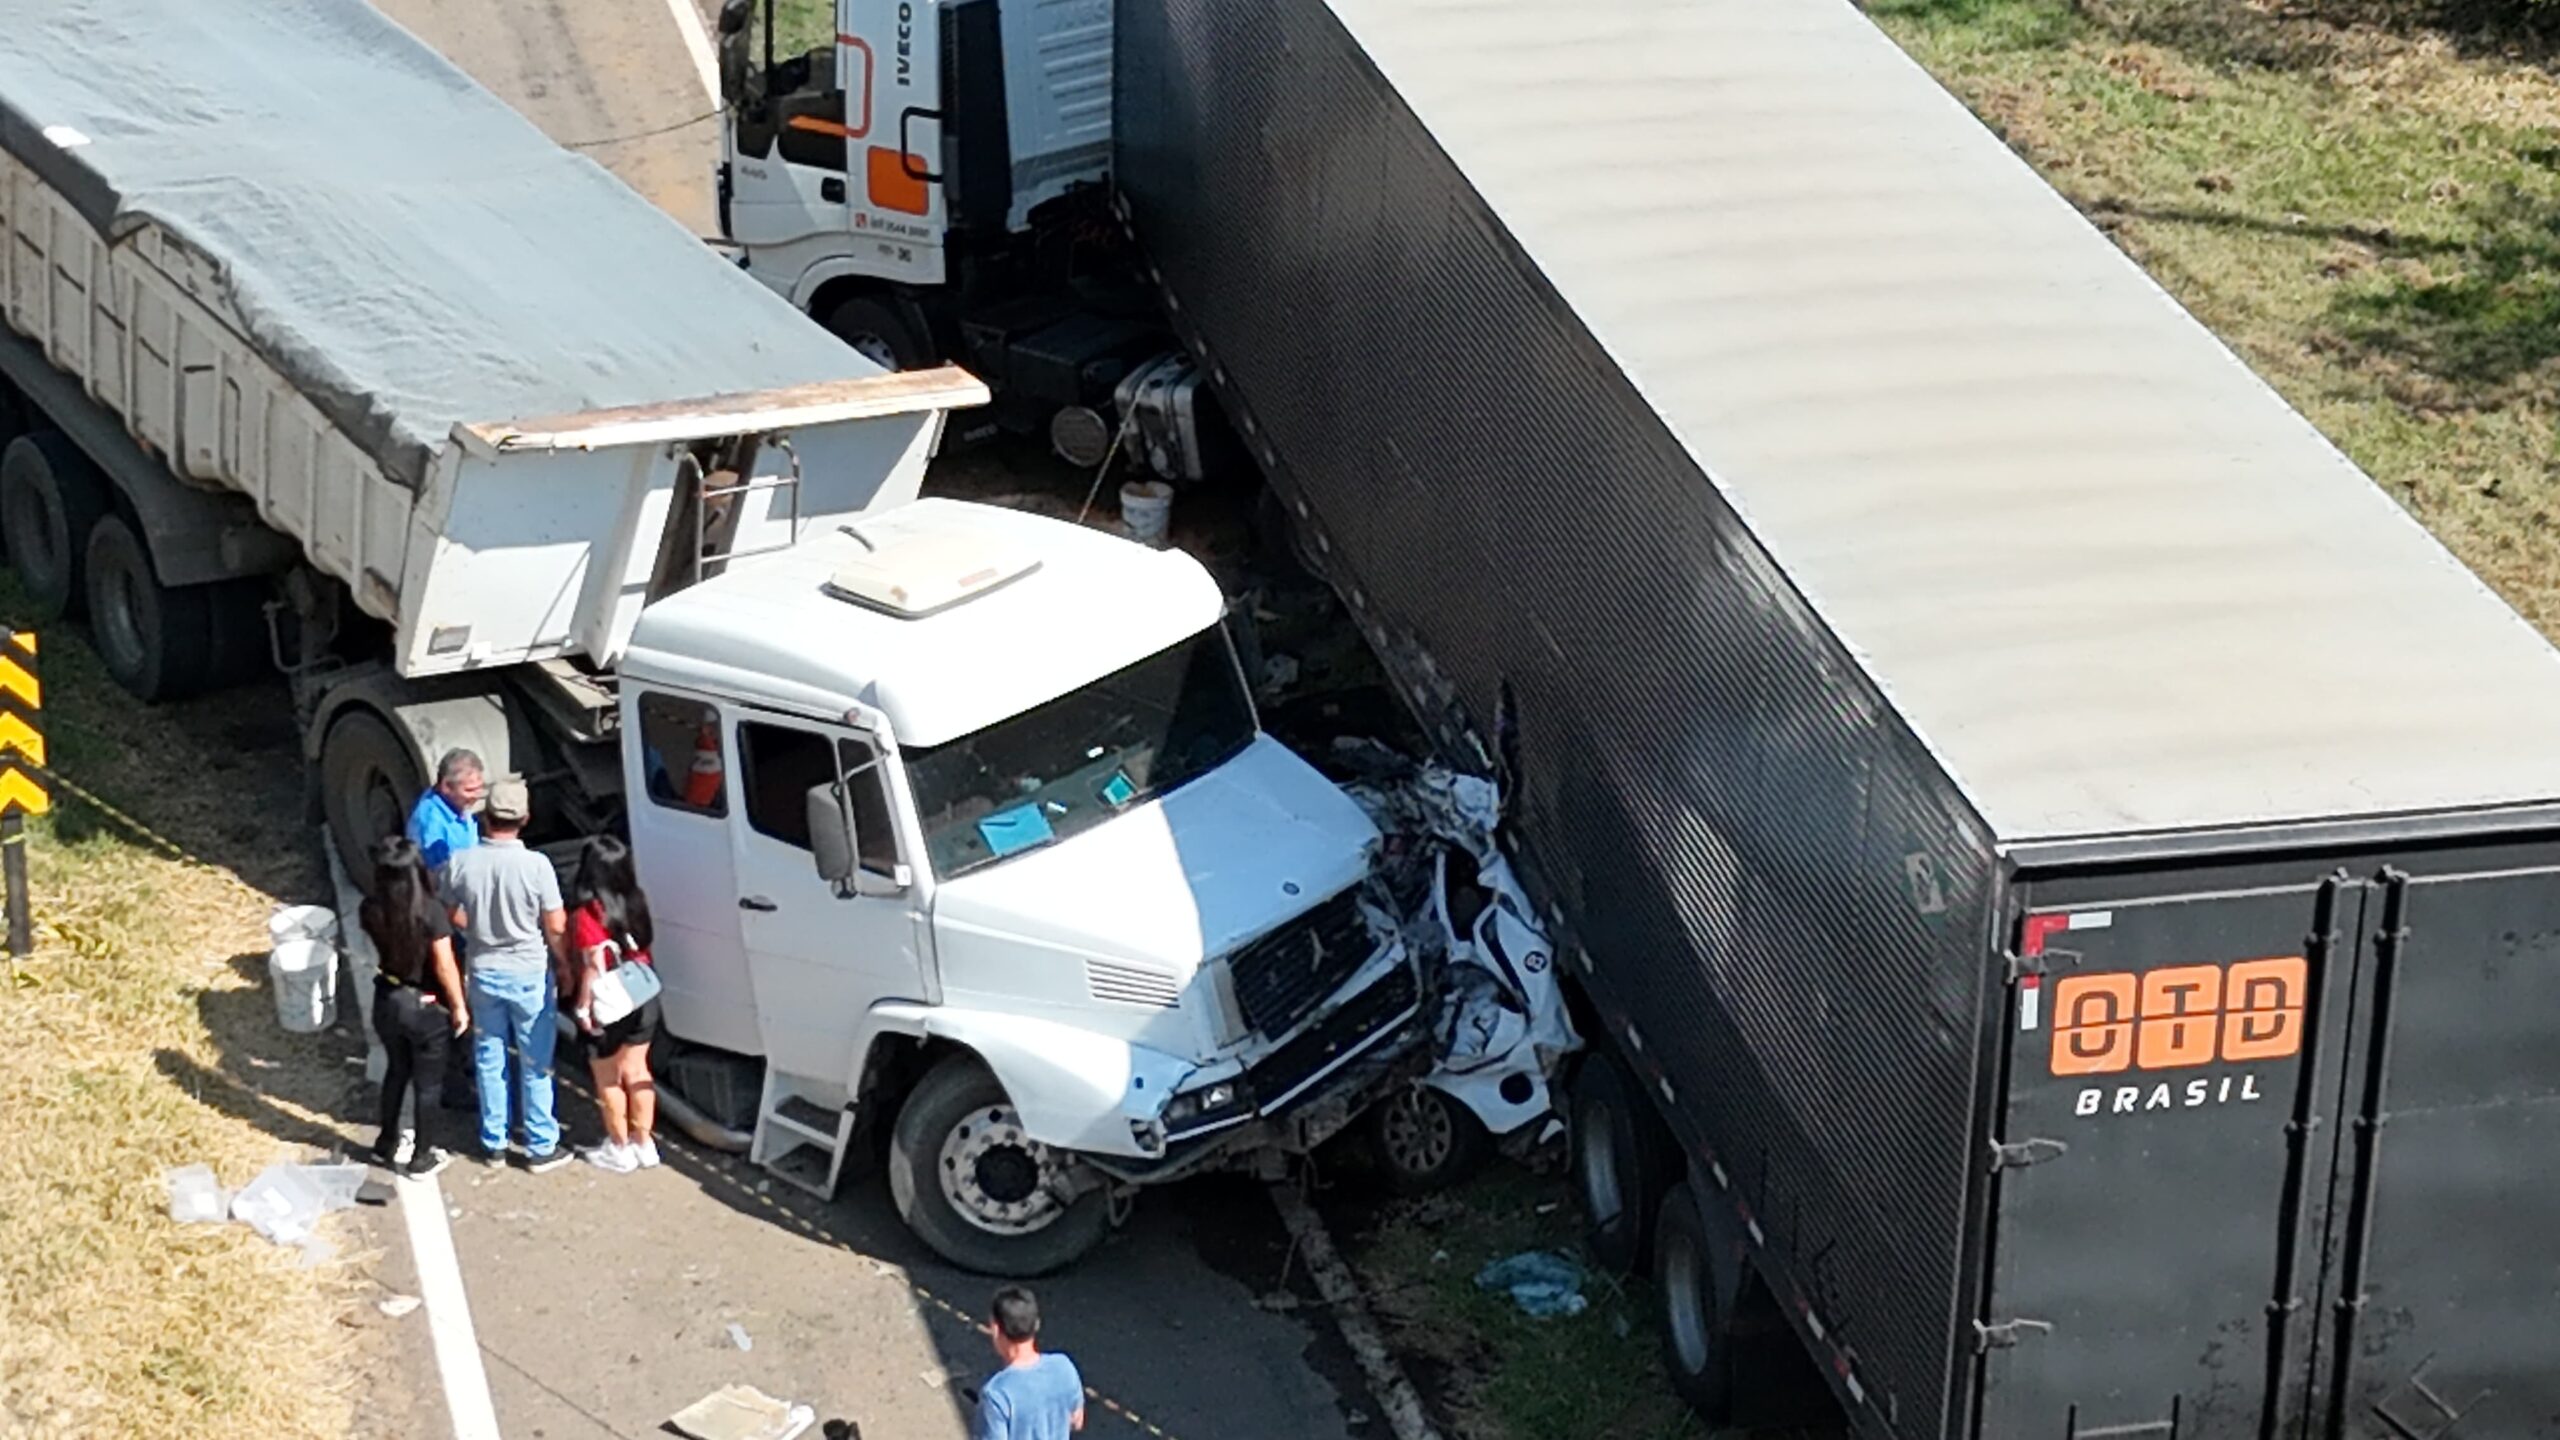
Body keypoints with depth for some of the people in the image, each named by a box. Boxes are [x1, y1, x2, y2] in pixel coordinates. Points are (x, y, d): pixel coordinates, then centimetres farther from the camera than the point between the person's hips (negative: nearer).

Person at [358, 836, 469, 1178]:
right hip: (425, 1007, -4)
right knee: (426, 1081, 14)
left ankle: (387, 1143, 41)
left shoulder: (370, 909, -13)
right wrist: (459, 1006, -8)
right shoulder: (430, 912, -26)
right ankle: (421, 1157, 25)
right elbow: (445, 967, -19)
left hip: (387, 1000, 4)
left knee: (397, 1070, 27)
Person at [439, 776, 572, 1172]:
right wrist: (564, 965, 3)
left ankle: (493, 1143, 26)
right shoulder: (536, 865, -21)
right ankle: (541, 1148, 16)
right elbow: (556, 927, -14)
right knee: (536, 1065, 9)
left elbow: (455, 918, 2)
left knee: (489, 1060, 17)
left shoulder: (461, 862, -12)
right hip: (529, 975, -3)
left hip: (483, 973, 3)